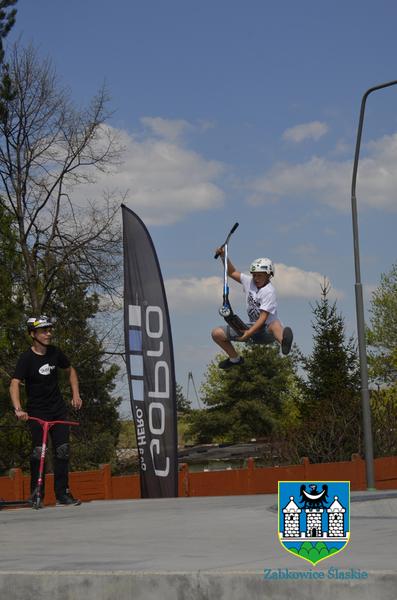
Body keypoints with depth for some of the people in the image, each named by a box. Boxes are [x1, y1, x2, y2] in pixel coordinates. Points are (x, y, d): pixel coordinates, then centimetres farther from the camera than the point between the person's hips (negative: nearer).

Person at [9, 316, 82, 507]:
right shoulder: (27, 358, -13)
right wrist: (18, 409, -39)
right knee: (38, 451, -11)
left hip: (58, 409, 4)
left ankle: (62, 494, 5)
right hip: (36, 412, -4)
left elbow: (70, 370, 20)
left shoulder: (55, 353, 2)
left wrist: (75, 394, 10)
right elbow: (14, 384, -24)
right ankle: (36, 492, 3)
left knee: (62, 450, -1)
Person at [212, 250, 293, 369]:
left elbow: (263, 318, -25)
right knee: (217, 333, -3)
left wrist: (249, 333, -34)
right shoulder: (249, 282, 2)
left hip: (266, 329, -7)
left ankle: (283, 341, -80)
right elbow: (232, 272, 15)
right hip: (253, 327, 7)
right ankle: (235, 359, 18)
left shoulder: (269, 291, -18)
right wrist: (223, 256, 1)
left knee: (275, 324, -45)